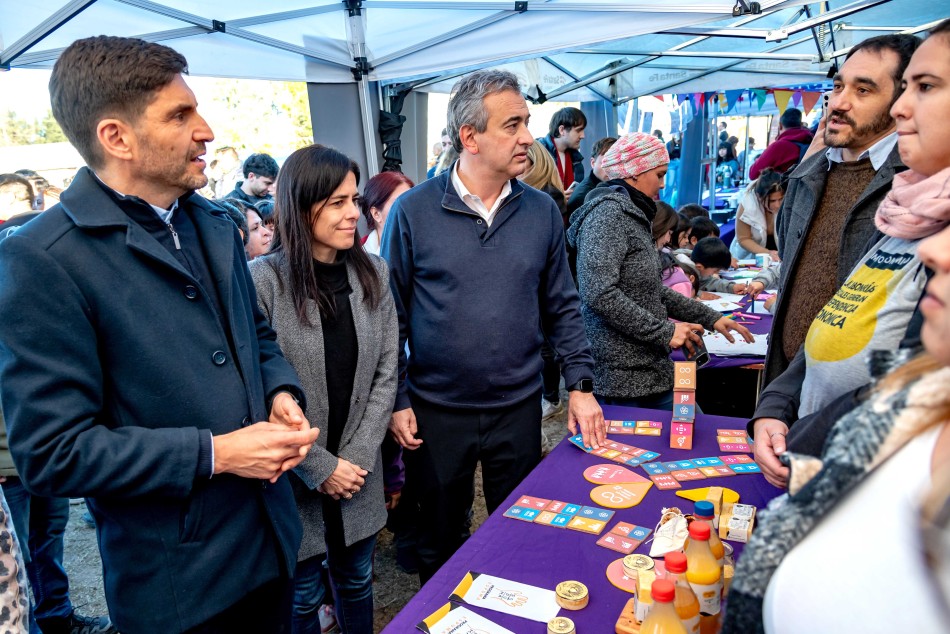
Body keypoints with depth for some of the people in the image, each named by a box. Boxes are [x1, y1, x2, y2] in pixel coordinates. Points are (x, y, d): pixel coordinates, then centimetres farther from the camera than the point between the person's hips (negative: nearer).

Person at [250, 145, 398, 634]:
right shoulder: (263, 280, -16)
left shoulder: (373, 272, -1)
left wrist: (359, 456, -7)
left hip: (359, 470, 4)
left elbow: (386, 373, 1)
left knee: (357, 582, 21)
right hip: (292, 477, -3)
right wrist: (320, 467, -14)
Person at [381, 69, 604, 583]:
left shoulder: (542, 211, -1)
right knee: (439, 541, 18)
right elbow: (392, 315, -4)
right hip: (435, 412, -2)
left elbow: (562, 307, 6)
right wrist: (396, 400, -5)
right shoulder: (413, 211, -9)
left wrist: (580, 385, -1)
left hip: (518, 407, 2)